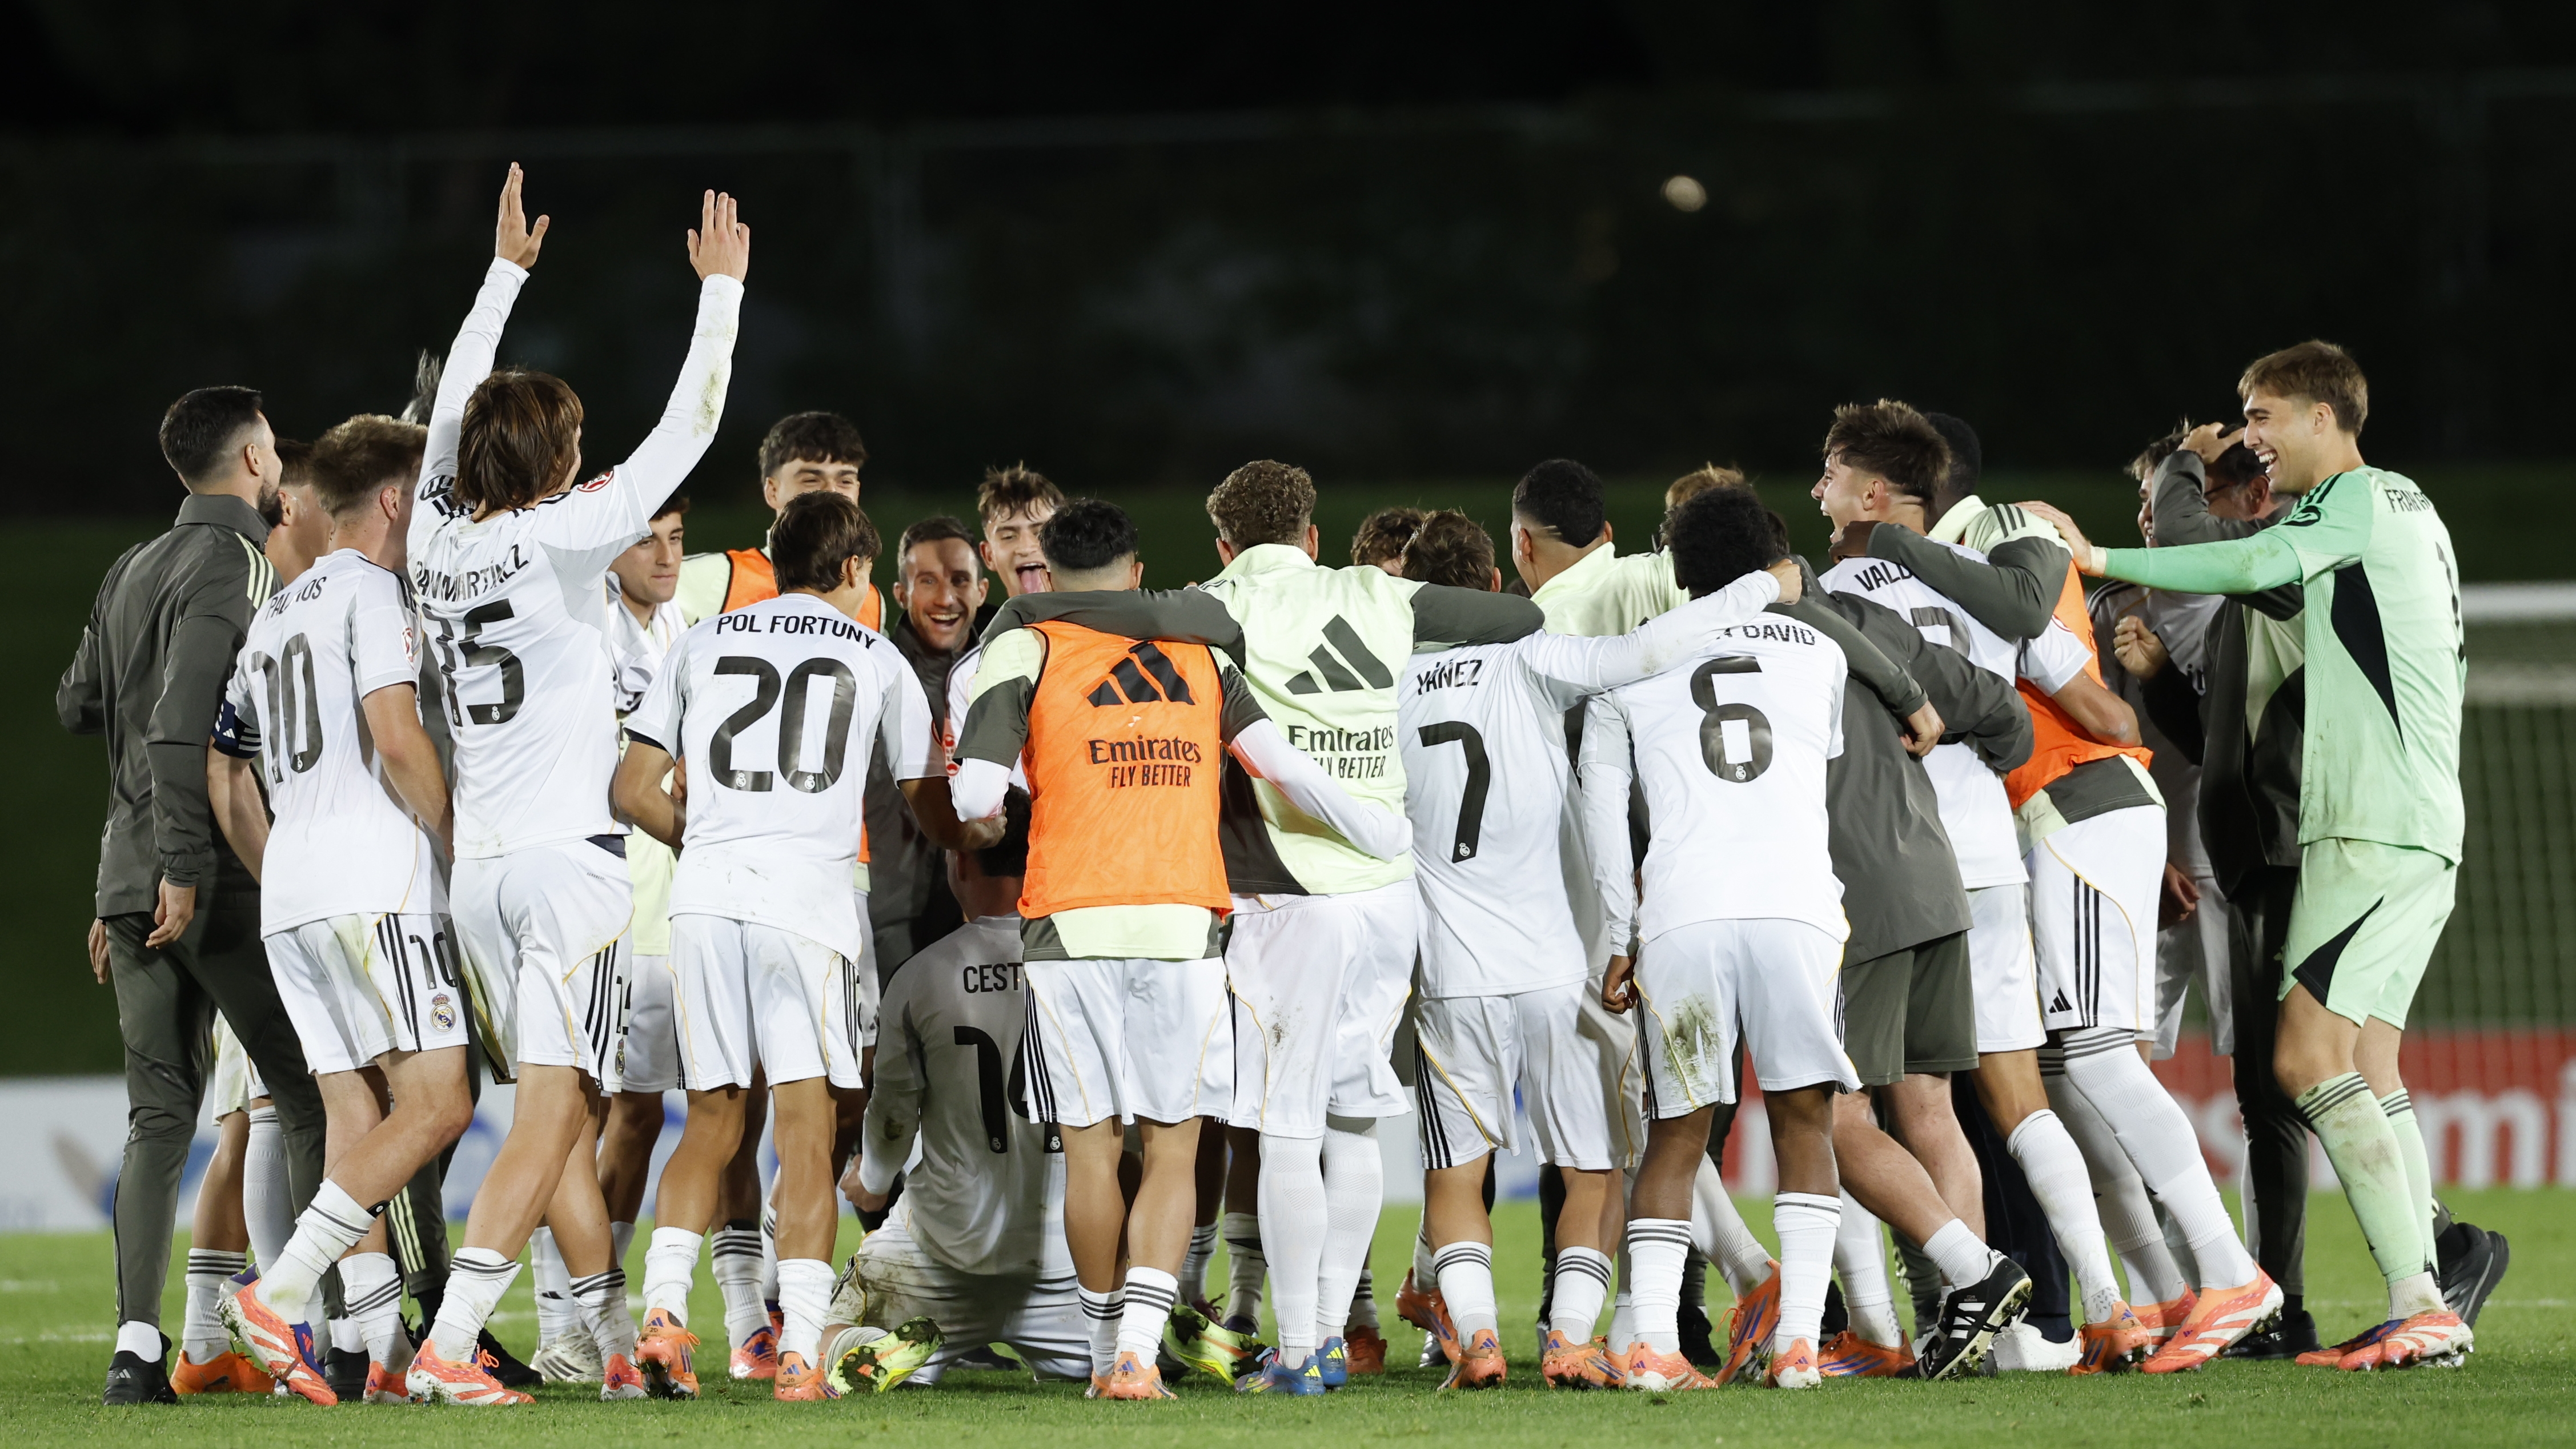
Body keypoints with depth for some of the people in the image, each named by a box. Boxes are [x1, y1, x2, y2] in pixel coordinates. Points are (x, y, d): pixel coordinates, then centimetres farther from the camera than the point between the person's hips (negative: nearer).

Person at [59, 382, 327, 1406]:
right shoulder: (236, 565, -10)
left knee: (159, 1117, 6)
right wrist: (186, 864, -19)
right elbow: (185, 717, -19)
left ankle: (137, 1347, -3)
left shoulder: (131, 574, 15)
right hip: (224, 886, -7)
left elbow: (76, 706, 22)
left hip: (132, 884, 7)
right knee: (314, 1105, 0)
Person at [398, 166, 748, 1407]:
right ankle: (447, 1346, -19)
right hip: (568, 853, -7)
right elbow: (683, 434, -8)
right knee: (551, 1110, -9)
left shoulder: (437, 535, 5)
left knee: (560, 1111, 12)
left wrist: (505, 275, 33)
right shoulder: (563, 538, -10)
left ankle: (621, 1343, 16)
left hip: (479, 862, 7)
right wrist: (721, 291, 1)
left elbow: (454, 408, 22)